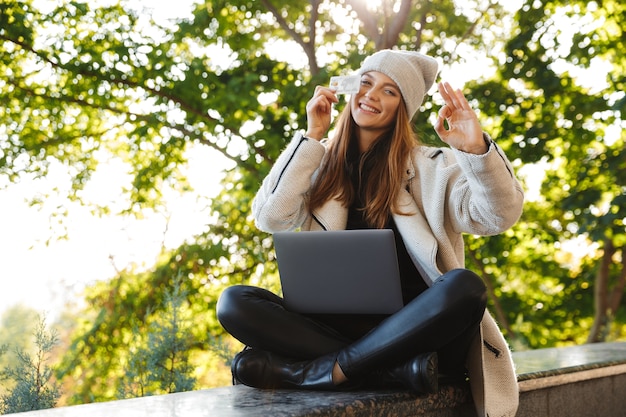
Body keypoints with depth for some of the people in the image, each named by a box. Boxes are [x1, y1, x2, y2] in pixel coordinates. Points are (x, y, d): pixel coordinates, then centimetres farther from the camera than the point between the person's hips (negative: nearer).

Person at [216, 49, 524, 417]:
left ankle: (327, 370, -28)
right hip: (339, 326, 2)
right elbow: (271, 218, -2)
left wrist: (477, 149, -23)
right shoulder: (322, 163, 13)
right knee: (235, 303, -21)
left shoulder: (432, 166, 7)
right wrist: (312, 136, 0)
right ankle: (398, 370, -30)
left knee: (465, 287, -33)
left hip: (417, 329, -2)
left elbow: (499, 216, -6)